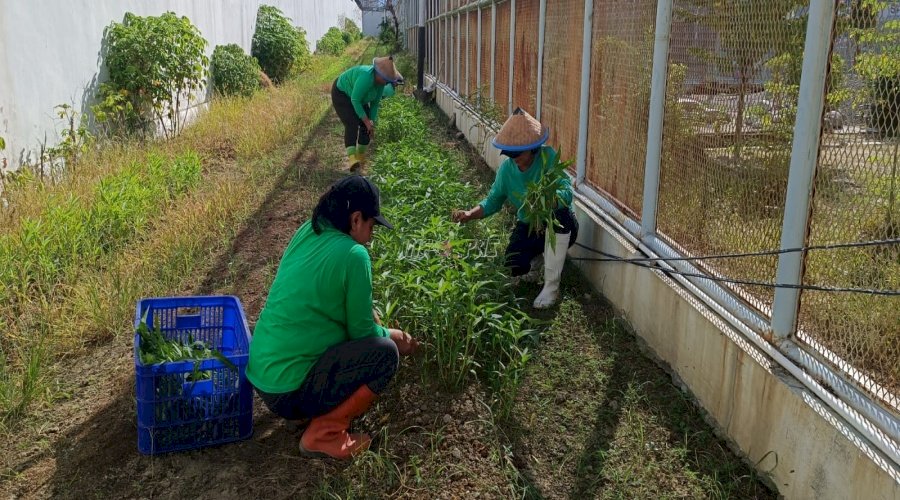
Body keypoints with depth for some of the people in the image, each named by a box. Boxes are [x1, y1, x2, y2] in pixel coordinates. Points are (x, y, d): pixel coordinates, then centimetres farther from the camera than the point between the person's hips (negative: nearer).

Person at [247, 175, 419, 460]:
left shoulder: (307, 232, 6)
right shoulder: (352, 254, -17)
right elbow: (361, 331, -7)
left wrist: (366, 312, 14)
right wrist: (392, 335, 11)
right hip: (288, 392, -9)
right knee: (385, 351, -7)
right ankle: (323, 435, -4)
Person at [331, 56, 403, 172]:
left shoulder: (381, 81, -12)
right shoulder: (367, 77, -37)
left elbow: (375, 102, -2)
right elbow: (355, 100, -32)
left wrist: (372, 123, -4)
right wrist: (366, 120, -28)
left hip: (357, 97, 8)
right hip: (342, 94, -8)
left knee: (367, 127, 1)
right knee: (352, 125, -26)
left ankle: (361, 156, 21)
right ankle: (352, 159, -38)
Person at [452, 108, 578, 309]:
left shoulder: (548, 158, -23)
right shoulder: (506, 168, -10)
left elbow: (567, 192, -33)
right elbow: (493, 201, 0)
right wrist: (470, 214, -18)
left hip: (560, 229, -3)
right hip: (528, 226, 3)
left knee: (560, 212, -38)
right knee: (515, 267, -23)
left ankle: (551, 286, -24)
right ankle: (538, 256, 20)